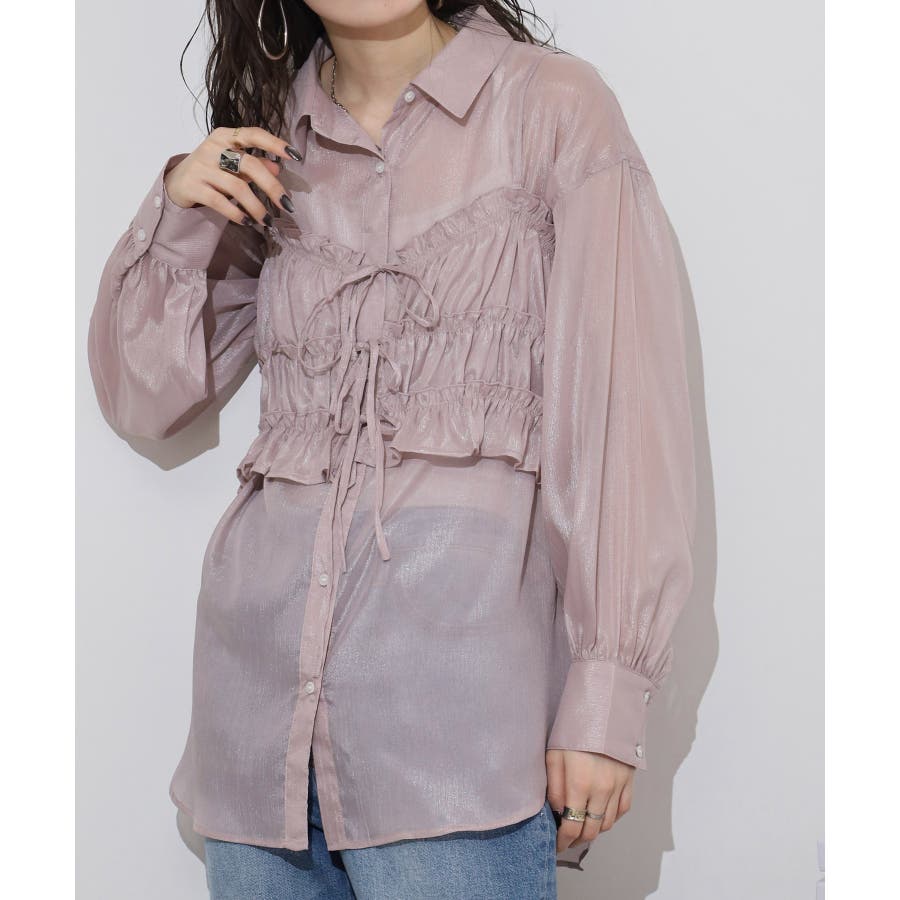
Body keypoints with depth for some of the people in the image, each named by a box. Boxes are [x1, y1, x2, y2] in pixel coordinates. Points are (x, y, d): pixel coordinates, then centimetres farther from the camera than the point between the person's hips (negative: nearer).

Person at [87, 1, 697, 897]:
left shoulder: (554, 106, 0)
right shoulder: (261, 152, 14)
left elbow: (629, 411, -5)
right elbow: (144, 398, 17)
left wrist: (606, 690, -11)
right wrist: (178, 215, 0)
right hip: (262, 673, 5)